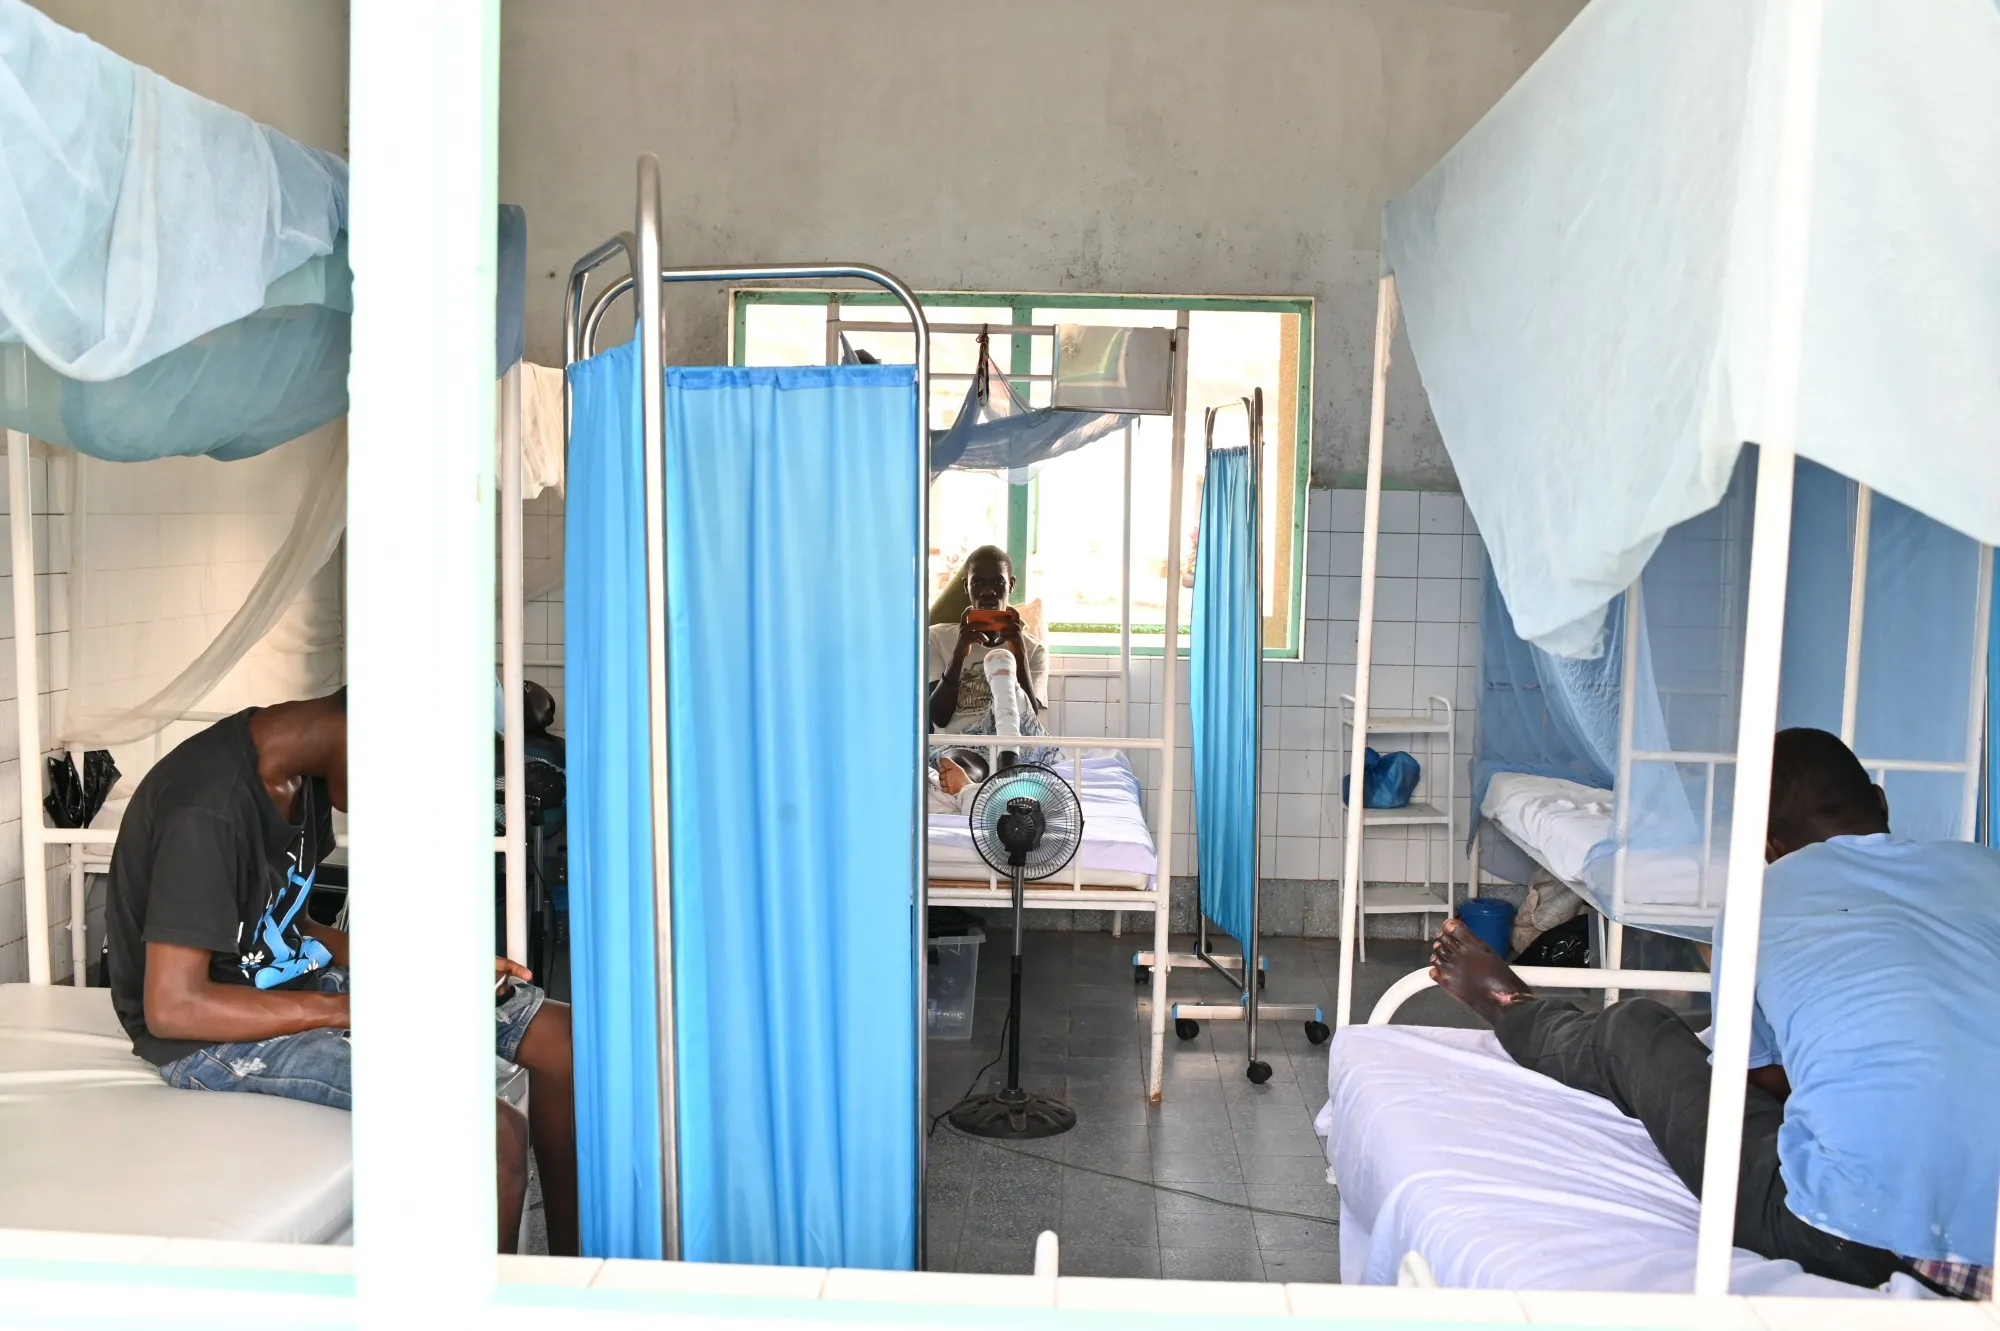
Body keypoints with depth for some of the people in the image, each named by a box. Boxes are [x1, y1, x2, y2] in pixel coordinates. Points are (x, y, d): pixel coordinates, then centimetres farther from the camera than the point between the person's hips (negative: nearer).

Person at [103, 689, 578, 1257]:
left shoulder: (303, 772, 2)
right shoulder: (209, 809, -26)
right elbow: (172, 1007, -25)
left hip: (295, 979, 9)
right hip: (214, 1035, -9)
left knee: (560, 1035, -1)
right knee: (496, 1132, -26)